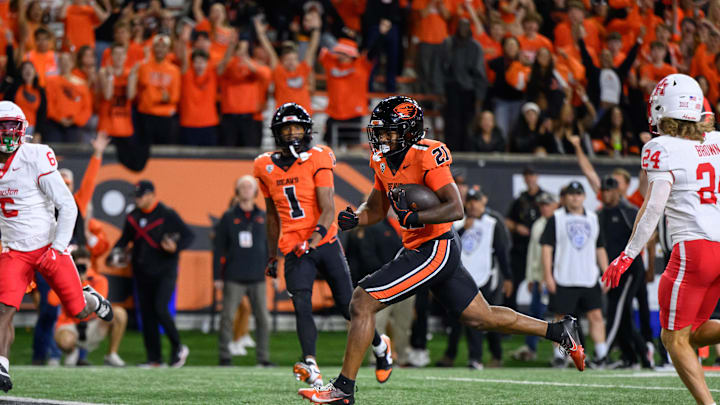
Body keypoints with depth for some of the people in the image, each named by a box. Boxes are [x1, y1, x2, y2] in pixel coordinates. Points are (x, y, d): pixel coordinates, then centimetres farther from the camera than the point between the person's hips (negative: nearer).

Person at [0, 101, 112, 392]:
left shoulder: (35, 159, -15)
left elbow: (68, 207, -15)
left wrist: (58, 247, -20)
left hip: (47, 246, -3)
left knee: (79, 311, 5)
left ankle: (92, 299, 40)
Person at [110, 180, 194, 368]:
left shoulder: (167, 215, -8)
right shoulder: (133, 217, 8)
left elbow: (188, 236, -6)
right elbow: (125, 239, 20)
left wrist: (175, 247, -25)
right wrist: (115, 252, 1)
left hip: (165, 272, -6)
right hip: (142, 273, 6)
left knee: (160, 309, -20)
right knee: (146, 314, 5)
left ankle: (178, 348, 0)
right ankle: (154, 359, 12)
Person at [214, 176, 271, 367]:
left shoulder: (263, 217, 10)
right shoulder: (229, 217, 4)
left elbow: (270, 246, 14)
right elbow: (218, 248, 3)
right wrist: (217, 277, -2)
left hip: (258, 278, 2)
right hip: (234, 279, -2)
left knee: (263, 318, -1)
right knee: (227, 317, -5)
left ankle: (263, 357, 5)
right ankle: (224, 356, 2)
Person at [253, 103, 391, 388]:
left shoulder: (318, 160, -4)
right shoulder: (267, 167, 8)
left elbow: (328, 209, -11)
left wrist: (316, 238, -28)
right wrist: (272, 256, 24)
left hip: (325, 243, -2)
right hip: (294, 249, 2)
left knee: (349, 306, 3)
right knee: (301, 304, -21)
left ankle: (380, 345, 32)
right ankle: (311, 368, -33)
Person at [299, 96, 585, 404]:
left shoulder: (426, 156, -18)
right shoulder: (384, 161, 9)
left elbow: (456, 209, -24)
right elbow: (375, 209, 20)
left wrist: (414, 217, -32)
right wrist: (353, 219, -1)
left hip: (435, 249, -10)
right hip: (416, 249, 10)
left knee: (362, 303, -13)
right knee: (481, 317, 19)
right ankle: (560, 331, 30)